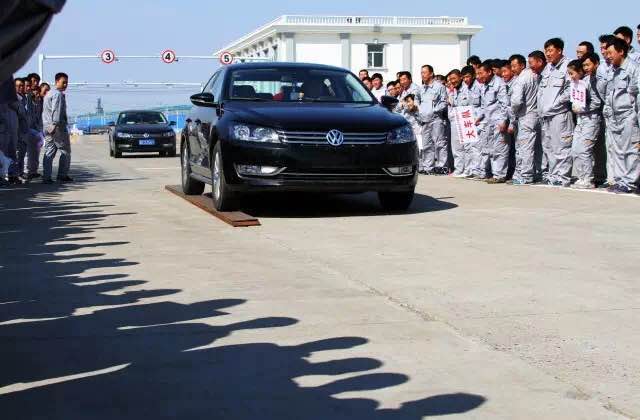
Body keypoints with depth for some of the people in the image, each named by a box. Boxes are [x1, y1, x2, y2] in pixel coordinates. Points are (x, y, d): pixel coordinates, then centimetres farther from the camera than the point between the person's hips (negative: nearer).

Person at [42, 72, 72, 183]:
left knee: (49, 152, 4)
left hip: (47, 127, 9)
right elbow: (56, 111, -19)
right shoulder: (58, 94, -9)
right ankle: (62, 175, 0)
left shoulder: (49, 94, 22)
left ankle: (46, 177, -3)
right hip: (57, 127, -9)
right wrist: (55, 124, -24)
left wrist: (48, 127, 21)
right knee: (65, 151, 1)